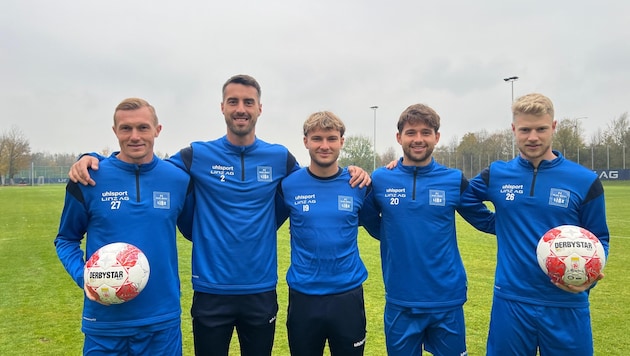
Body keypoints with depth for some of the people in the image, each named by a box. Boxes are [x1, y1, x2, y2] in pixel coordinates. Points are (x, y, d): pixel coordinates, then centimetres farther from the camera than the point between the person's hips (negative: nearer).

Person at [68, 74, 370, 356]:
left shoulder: (279, 158, 0)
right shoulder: (198, 155, -4)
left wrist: (350, 174, -2)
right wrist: (90, 159, -11)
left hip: (261, 292, 2)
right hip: (211, 292, -1)